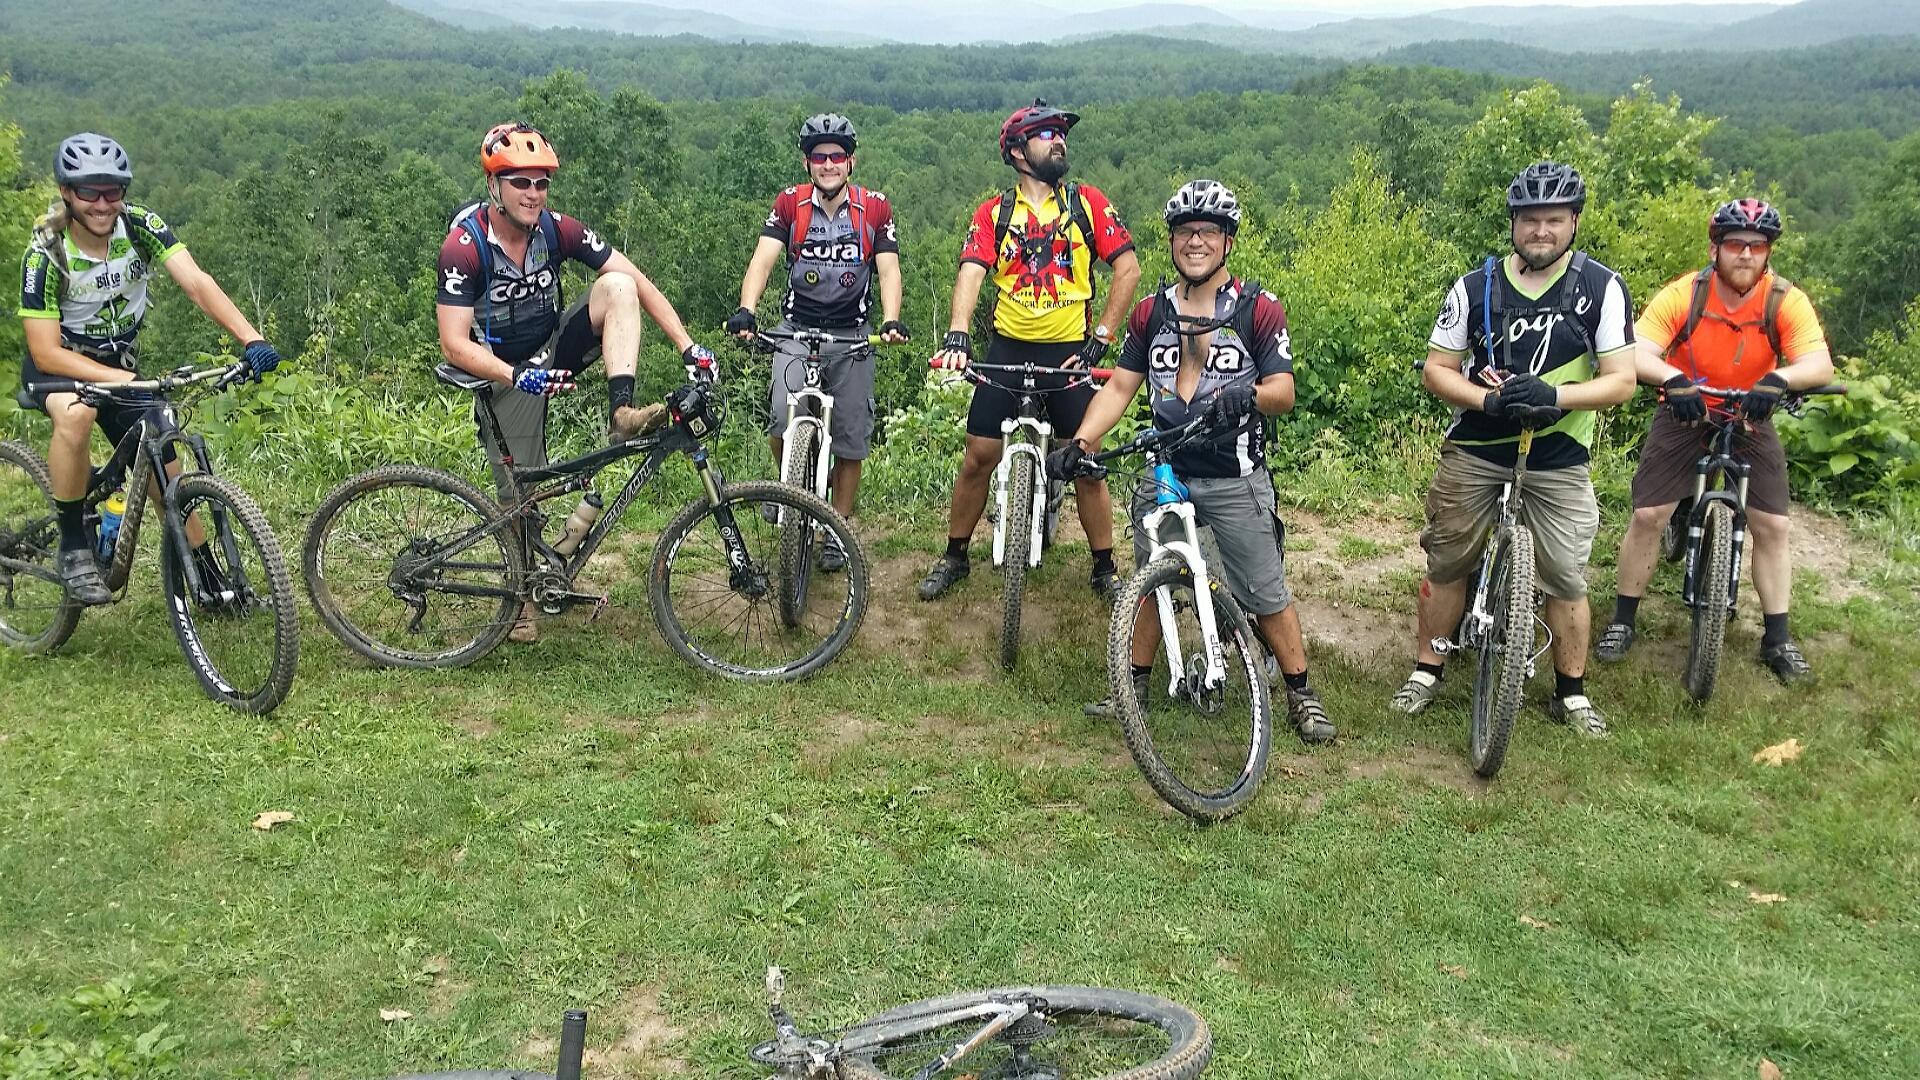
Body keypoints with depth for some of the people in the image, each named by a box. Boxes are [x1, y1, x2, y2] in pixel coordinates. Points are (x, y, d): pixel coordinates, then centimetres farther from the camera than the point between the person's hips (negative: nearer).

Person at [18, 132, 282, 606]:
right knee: (77, 412, -38)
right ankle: (74, 548, -22)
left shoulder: (139, 225, -19)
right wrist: (122, 380, -44)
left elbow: (197, 282, -31)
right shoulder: (45, 253, -26)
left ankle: (213, 584, 18)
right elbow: (46, 351, -28)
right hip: (58, 365, -4)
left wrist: (251, 339, -48)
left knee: (169, 481, 2)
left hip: (120, 362, 4)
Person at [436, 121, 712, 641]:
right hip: (505, 374, -3)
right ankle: (524, 599, 22)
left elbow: (638, 282, -15)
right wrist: (517, 377, -42)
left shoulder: (557, 229, -14)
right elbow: (454, 344, -26)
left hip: (555, 348, 3)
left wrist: (688, 346, -24)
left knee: (617, 285, -21)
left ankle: (621, 414, -33)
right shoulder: (464, 246, -23)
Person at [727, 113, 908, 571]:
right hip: (797, 329, 0)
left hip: (851, 335, 1)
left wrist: (891, 320, -29)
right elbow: (763, 259, -14)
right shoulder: (790, 203, -3)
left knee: (850, 439, 3)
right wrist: (745, 311, -32)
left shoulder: (875, 207, -3)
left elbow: (888, 268, -10)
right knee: (782, 421, -20)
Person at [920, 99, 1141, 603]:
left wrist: (1100, 338, -7)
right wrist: (957, 334, -29)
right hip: (1008, 350, 1)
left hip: (1069, 352, 0)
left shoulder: (1087, 202, 2)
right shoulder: (993, 214, 2)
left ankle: (1105, 569, 16)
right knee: (979, 455, 1)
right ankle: (954, 556, 19)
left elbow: (1128, 268, -1)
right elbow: (972, 271, -11)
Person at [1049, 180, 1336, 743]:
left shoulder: (1259, 310, -4)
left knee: (1267, 596, 0)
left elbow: (1284, 392, -8)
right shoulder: (1151, 313, 7)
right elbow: (1120, 386, 5)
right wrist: (1079, 442, -9)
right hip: (1164, 472, 4)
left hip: (1235, 479, -3)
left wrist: (1251, 395, -31)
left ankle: (1301, 695, 14)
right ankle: (1136, 686, 26)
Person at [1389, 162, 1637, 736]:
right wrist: (1490, 400, -19)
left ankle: (1571, 693, 20)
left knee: (1567, 579, 2)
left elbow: (1621, 380, -7)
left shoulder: (1602, 288, -5)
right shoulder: (1474, 287, -3)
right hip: (1474, 452, 1)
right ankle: (1427, 672, 25)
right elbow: (1437, 369, 0)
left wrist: (1553, 395, -24)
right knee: (1447, 565, 8)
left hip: (1558, 460, -1)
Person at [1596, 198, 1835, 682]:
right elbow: (1637, 354, -31)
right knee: (1647, 516, -7)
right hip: (1685, 416, -1)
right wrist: (1673, 379, -52)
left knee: (1772, 526, -2)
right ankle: (1622, 621, 8)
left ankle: (1777, 638, 10)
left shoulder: (1786, 301, -19)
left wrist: (1779, 379, -51)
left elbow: (1821, 363, -29)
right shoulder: (1682, 295, -21)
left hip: (1750, 422, 1)